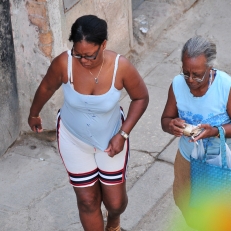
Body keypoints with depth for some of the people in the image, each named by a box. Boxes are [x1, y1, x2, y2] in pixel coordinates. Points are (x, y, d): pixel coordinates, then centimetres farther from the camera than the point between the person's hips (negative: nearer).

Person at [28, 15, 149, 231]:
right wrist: (34, 114, 13)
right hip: (73, 139, 0)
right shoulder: (63, 63, -27)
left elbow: (141, 98, -11)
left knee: (115, 201, 12)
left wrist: (123, 134, -17)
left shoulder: (121, 66, -29)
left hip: (110, 138, 0)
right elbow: (47, 87, -4)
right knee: (87, 201, 9)